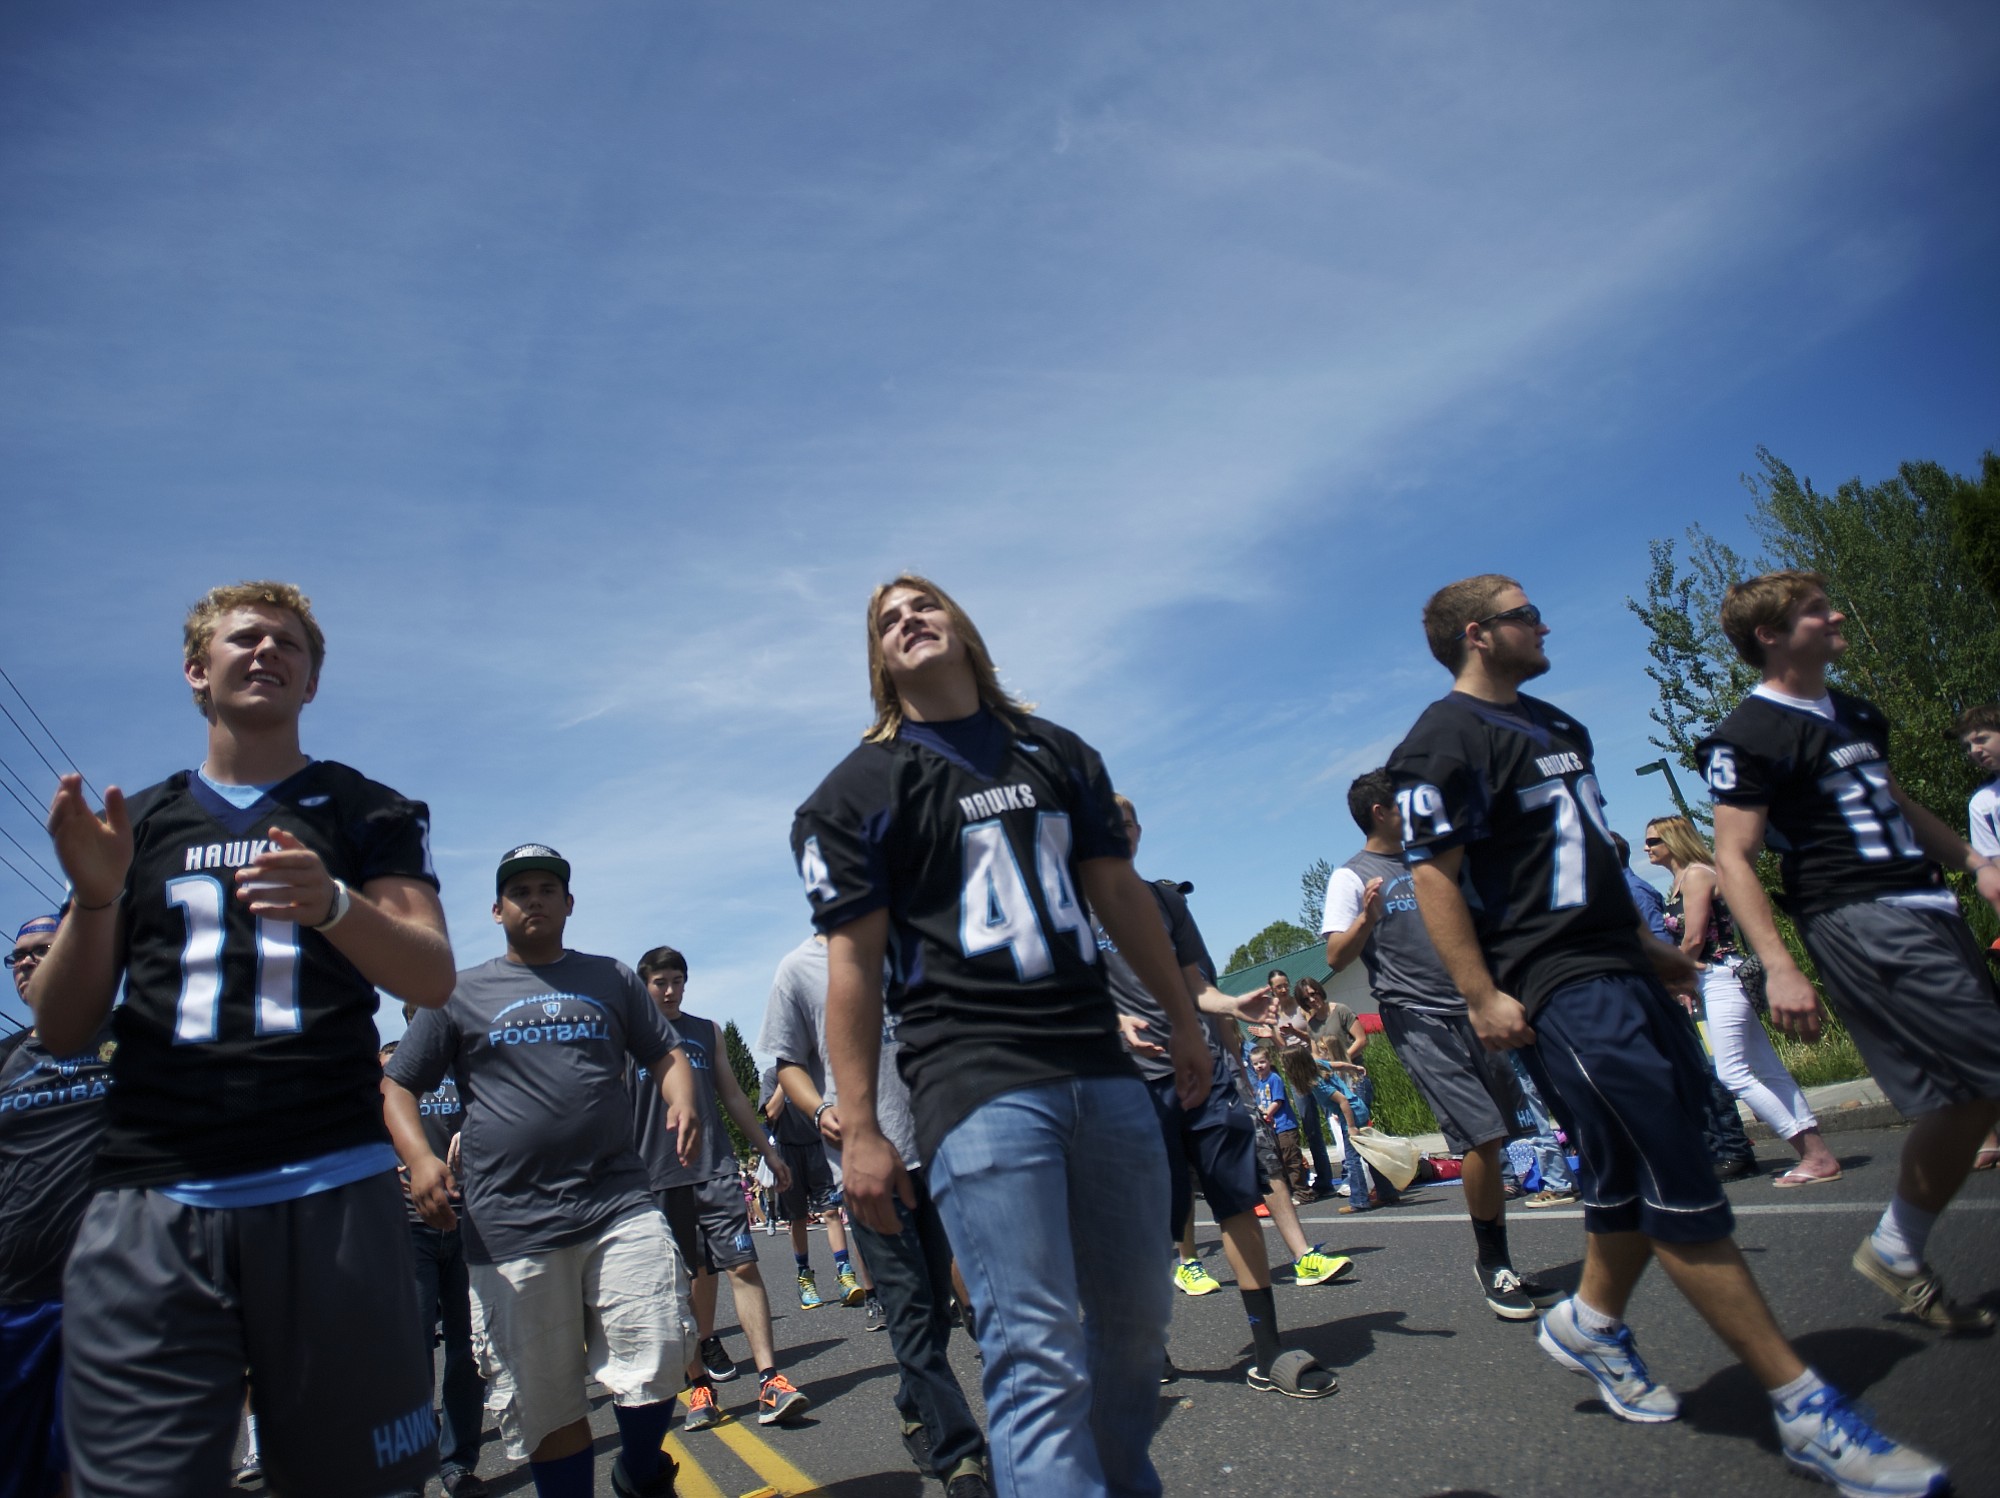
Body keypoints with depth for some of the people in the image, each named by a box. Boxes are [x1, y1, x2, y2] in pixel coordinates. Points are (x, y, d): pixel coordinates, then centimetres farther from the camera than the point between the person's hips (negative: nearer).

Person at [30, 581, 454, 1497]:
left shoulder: (367, 813, 11)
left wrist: (333, 905, -21)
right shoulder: (138, 822, 17)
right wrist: (94, 898, -6)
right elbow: (62, 1034, 13)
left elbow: (432, 980, -1)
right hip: (146, 1203, 2)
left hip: (329, 1191, -1)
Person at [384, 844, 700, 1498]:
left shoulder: (611, 978, 16)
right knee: (544, 1403, 4)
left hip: (619, 1204, 1)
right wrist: (419, 1157, -9)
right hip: (510, 1226, 0)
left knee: (658, 1360, -6)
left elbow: (666, 1052, 18)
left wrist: (681, 1101, -4)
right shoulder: (460, 993, 12)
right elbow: (396, 1085, 10)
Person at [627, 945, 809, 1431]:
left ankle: (770, 1380, -9)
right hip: (657, 1175, -1)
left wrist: (768, 1150, 19)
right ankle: (700, 1384, 16)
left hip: (715, 1166, 1)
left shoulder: (707, 1031, 15)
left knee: (743, 1267, -8)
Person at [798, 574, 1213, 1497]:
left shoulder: (1057, 752, 15)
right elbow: (854, 961, -4)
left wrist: (1181, 1016, 19)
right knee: (1040, 1355, -8)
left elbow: (1117, 890, 19)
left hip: (1101, 1067, 5)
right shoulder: (861, 787, 1)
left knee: (1137, 1325, 13)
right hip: (975, 1082, -5)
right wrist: (859, 1129, -8)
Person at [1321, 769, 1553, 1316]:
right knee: (1484, 1137, -14)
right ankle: (1492, 1262, 3)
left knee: (1491, 1140, 7)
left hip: (1470, 1011, 7)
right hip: (1418, 1021, -7)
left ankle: (1496, 1264, 18)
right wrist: (1366, 918, -26)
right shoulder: (1352, 876, -2)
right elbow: (1336, 958, -10)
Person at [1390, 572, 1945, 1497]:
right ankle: (1804, 1408, 3)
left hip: (1619, 969, 10)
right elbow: (1434, 874, -17)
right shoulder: (1444, 740, -11)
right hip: (1554, 991, -9)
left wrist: (1645, 942, 23)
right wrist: (1482, 996, -22)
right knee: (1674, 1187, -6)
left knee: (1642, 1176, 14)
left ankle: (1591, 1323, 34)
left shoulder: (1554, 723, 19)